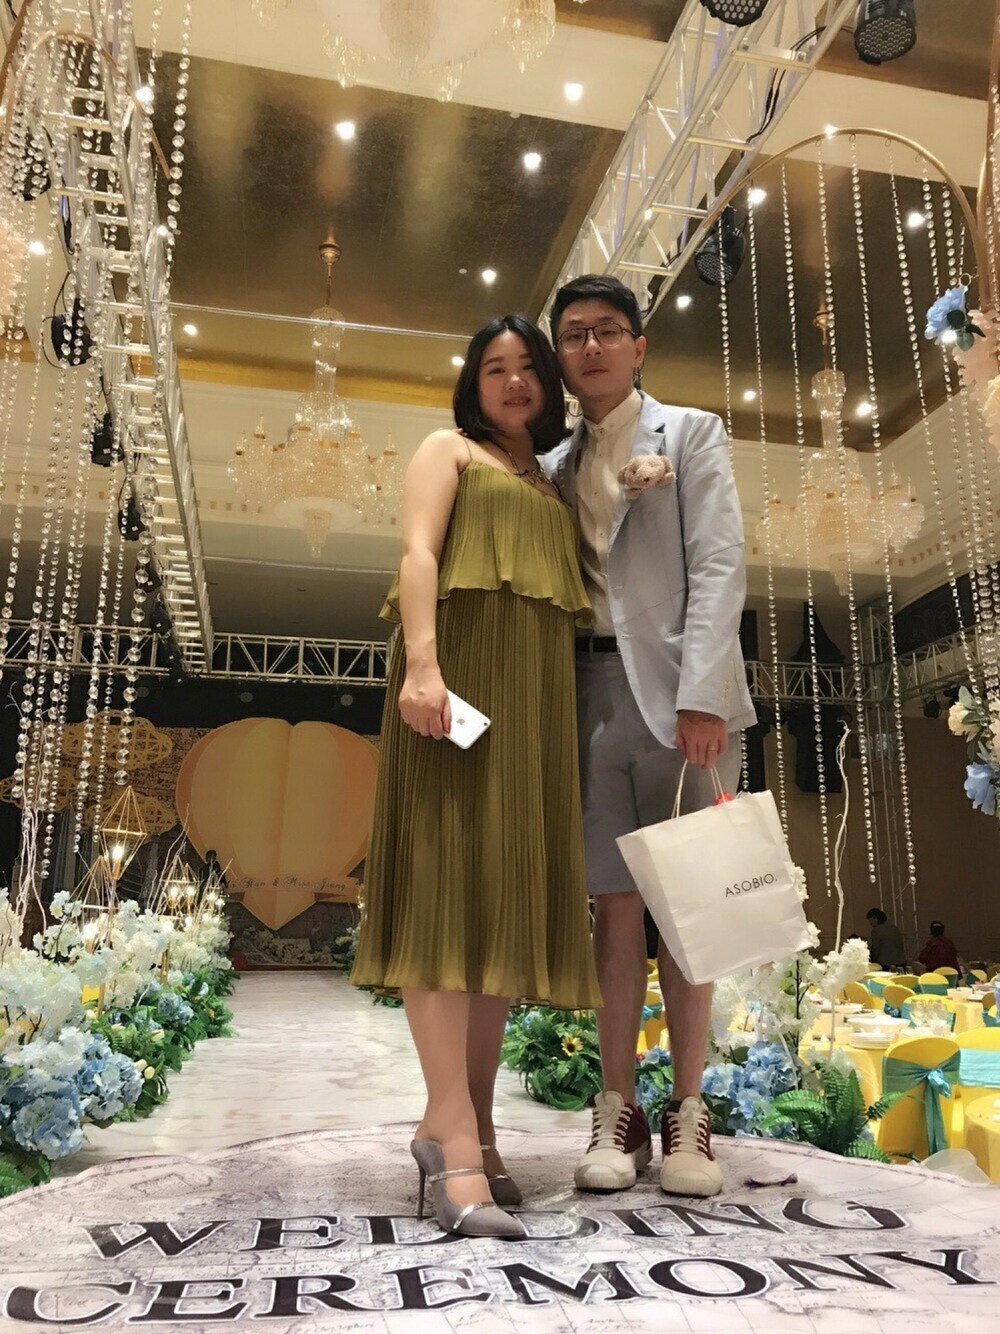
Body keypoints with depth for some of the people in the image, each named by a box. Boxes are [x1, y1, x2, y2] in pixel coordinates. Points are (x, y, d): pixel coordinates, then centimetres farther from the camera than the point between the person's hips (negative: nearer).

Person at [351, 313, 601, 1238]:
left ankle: (463, 1124, 6)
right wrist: (420, 662, -20)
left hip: (535, 696, 6)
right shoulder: (450, 449, 13)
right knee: (448, 887, -13)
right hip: (458, 674, -6)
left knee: (509, 898, 1)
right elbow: (418, 553, -4)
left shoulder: (550, 485, 29)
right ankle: (455, 1138, -15)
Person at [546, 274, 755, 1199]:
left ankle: (689, 1117, 11)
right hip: (592, 693, 3)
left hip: (676, 689, -3)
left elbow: (718, 566, -4)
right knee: (614, 903, 4)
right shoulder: (557, 465, 19)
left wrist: (700, 696, -16)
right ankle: (618, 1112, 13)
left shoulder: (691, 434, 8)